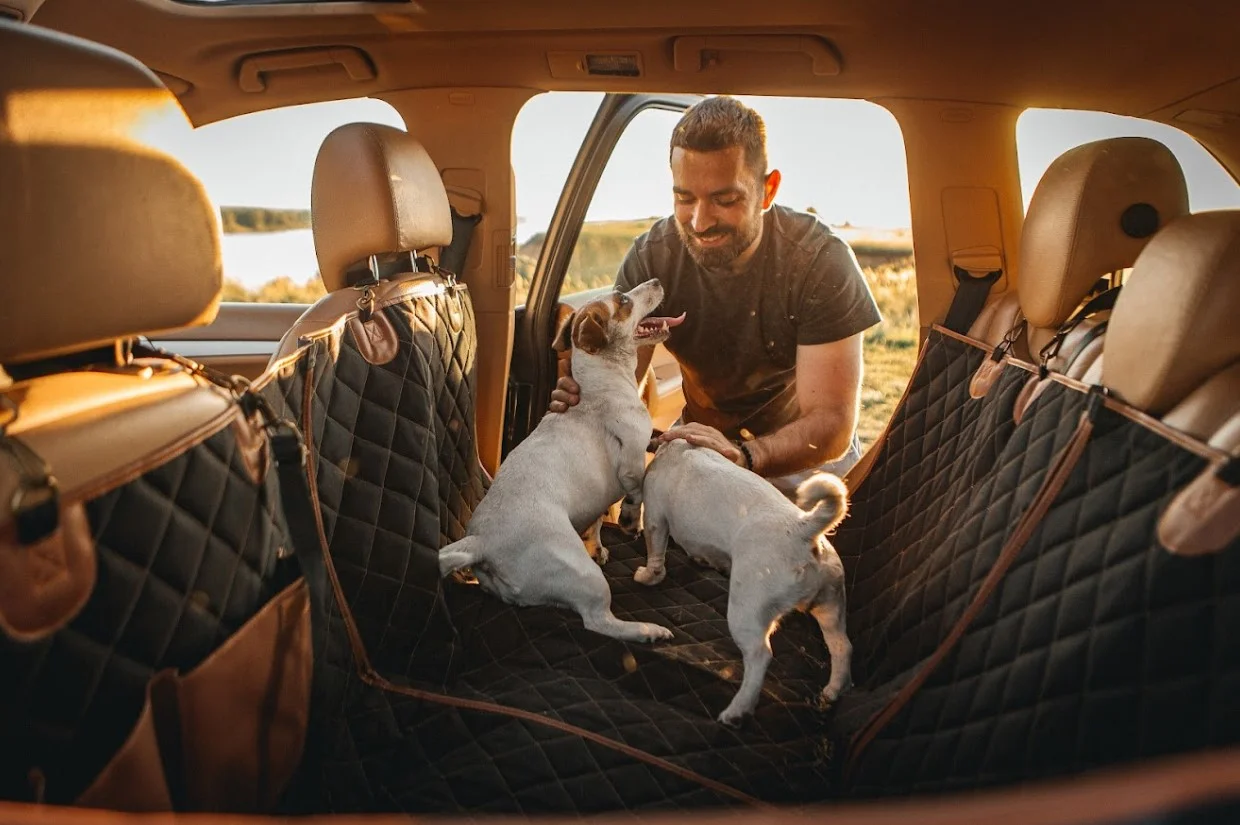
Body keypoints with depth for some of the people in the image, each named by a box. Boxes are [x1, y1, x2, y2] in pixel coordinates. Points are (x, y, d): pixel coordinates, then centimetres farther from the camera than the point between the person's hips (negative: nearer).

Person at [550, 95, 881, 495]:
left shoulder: (821, 259, -24)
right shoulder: (650, 256, -16)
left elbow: (831, 424, -27)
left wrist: (743, 455, -46)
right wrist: (585, 392, -39)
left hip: (803, 452, -1)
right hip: (702, 436, 2)